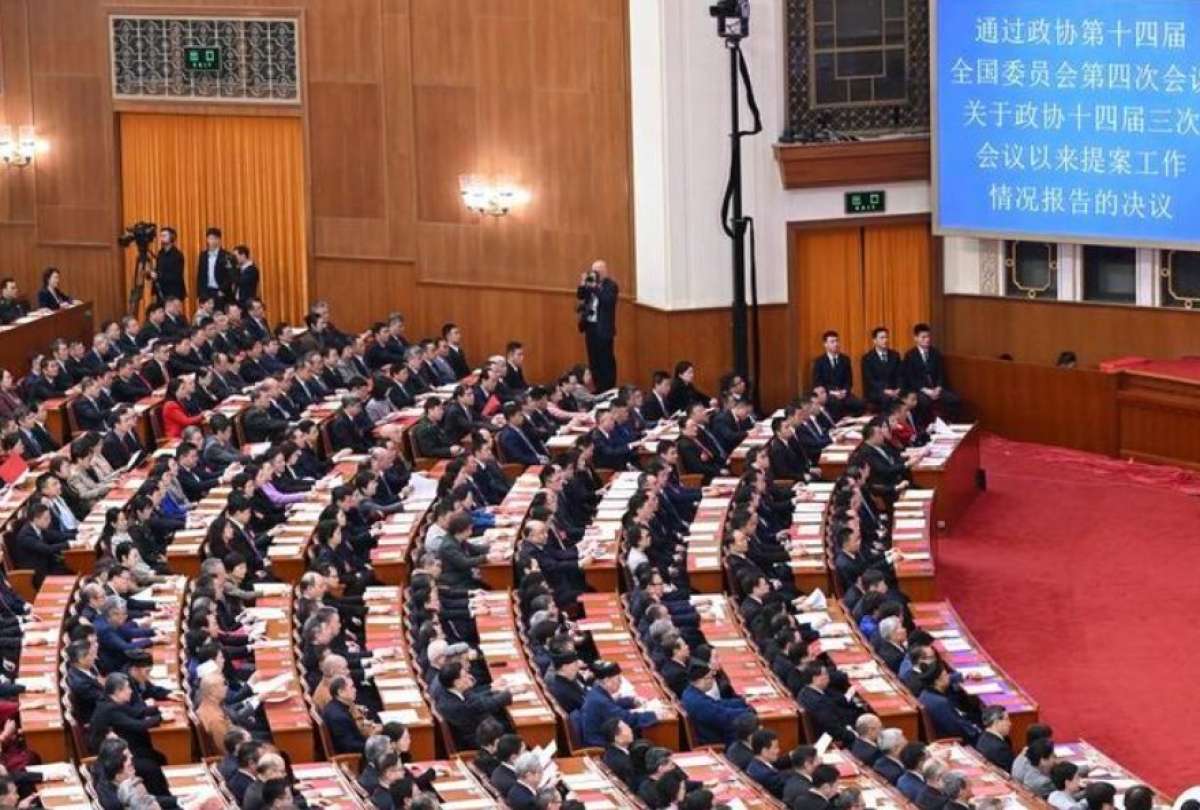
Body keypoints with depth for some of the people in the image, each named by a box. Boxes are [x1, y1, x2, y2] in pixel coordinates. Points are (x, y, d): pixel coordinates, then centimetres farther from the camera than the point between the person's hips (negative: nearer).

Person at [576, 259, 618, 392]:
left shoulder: (611, 285, -10)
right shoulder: (590, 283, 10)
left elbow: (607, 300, -25)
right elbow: (580, 296, 6)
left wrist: (595, 287, -28)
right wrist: (583, 284, -9)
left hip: (603, 329, -7)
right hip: (590, 326, 7)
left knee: (606, 361, -4)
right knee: (593, 360, 11)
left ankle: (609, 389, 0)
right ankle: (598, 388, 19)